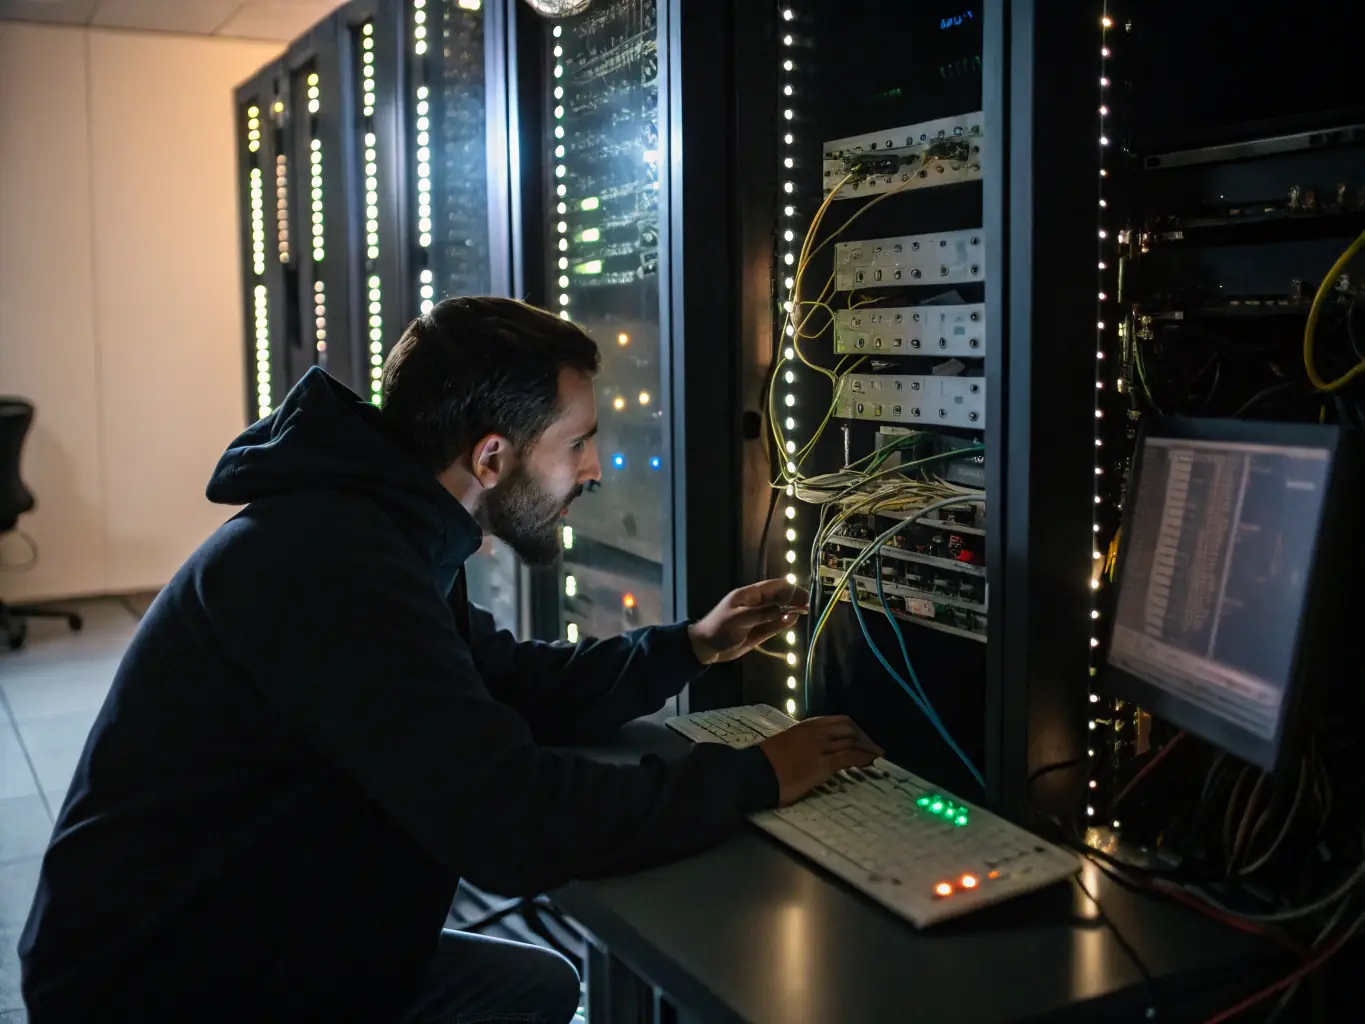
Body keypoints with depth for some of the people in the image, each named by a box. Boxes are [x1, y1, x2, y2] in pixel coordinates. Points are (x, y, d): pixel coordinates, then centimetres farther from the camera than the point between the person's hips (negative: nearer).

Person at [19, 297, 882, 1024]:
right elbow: (515, 826, -33)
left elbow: (509, 687, 16)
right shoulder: (326, 561, -30)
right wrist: (755, 778, -21)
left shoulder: (373, 529, 3)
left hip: (275, 948, 9)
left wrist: (688, 649, 8)